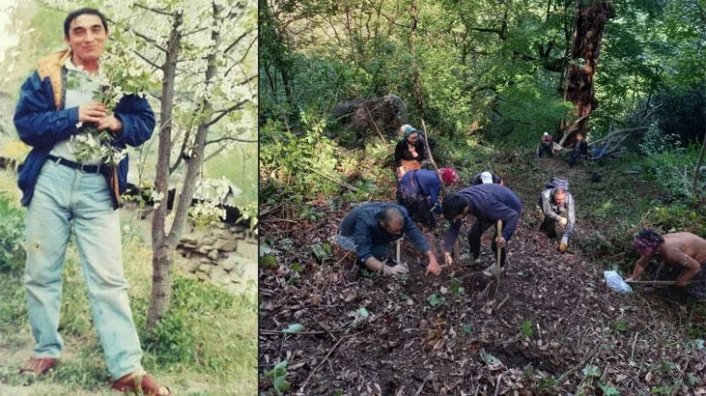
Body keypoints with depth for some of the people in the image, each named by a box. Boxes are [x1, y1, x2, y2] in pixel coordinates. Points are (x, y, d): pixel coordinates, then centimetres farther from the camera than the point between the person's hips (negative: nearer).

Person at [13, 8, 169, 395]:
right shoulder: (46, 74, 2)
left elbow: (145, 123, 7)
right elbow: (25, 123, -4)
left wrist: (117, 123, -13)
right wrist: (74, 117, -15)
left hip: (97, 187, 0)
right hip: (50, 180, 1)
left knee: (108, 278, -3)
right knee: (41, 271, 9)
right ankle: (46, 350, 28)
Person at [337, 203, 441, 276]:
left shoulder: (400, 213, -28)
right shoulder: (365, 221, -43)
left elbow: (416, 235, -26)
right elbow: (364, 254, -47)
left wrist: (432, 259, -35)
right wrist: (388, 269, -56)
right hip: (348, 236, -6)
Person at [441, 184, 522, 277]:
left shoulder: (485, 206, -45)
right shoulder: (458, 200, -25)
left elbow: (513, 216, -38)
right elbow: (454, 227, -17)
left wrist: (504, 236, -50)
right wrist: (447, 250, -27)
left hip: (511, 209, -6)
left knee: (498, 243, -7)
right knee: (473, 234, 7)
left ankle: (499, 265, 24)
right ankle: (474, 256, 37)